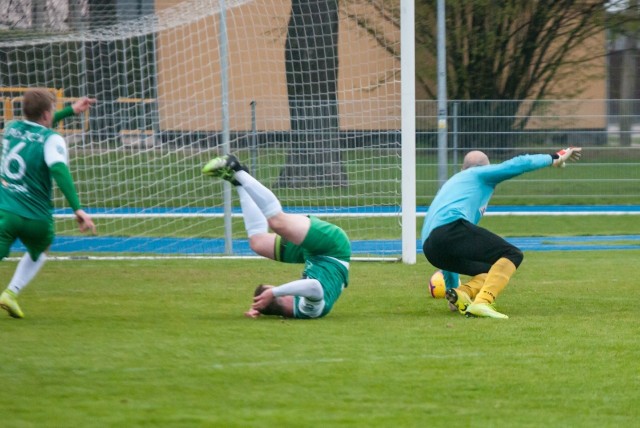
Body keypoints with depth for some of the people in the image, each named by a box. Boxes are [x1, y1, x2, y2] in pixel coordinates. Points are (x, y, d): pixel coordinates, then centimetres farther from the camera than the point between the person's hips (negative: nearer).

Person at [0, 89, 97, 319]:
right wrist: (78, 209, -29)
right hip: (36, 218, -2)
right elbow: (60, 171, -24)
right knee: (39, 252, 30)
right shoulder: (51, 139, -7)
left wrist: (70, 110, 38)